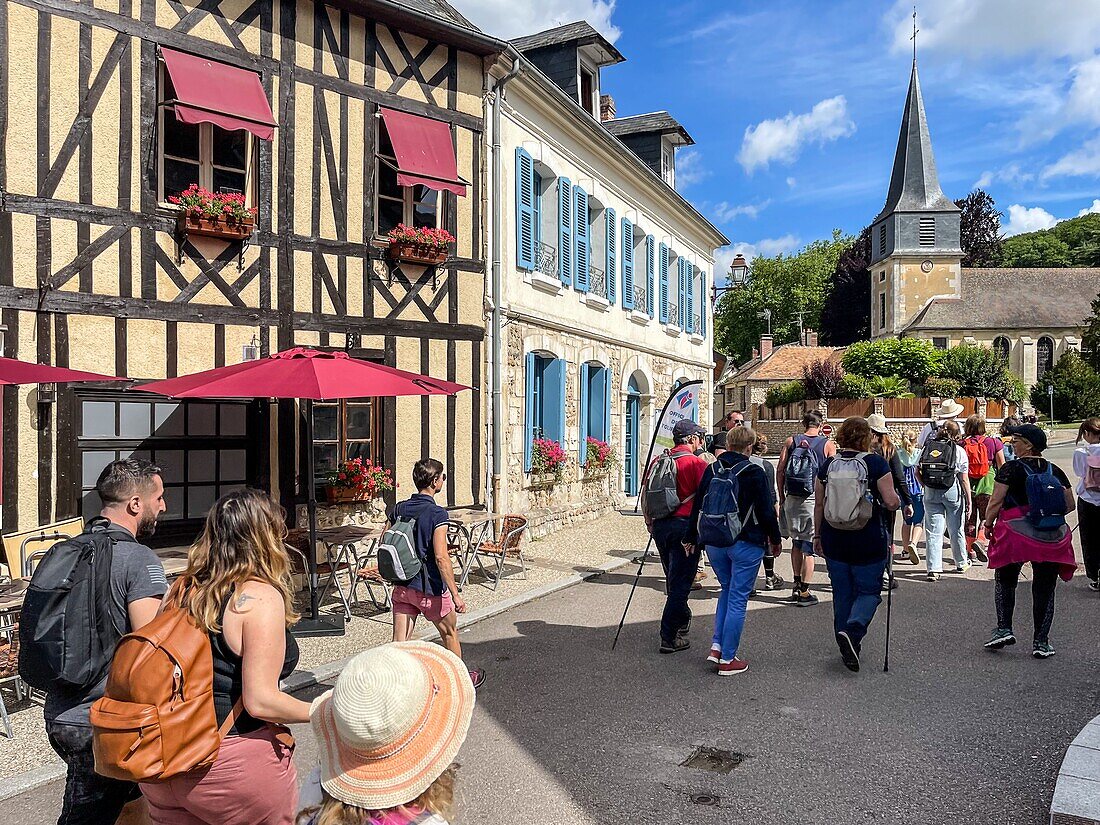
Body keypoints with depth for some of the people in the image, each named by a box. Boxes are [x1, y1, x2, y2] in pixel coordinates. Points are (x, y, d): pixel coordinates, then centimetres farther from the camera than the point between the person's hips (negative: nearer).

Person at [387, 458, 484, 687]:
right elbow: (441, 558, -24)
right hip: (430, 589, -5)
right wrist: (456, 594, -19)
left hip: (402, 588, 5)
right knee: (450, 633, 19)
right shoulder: (437, 514, -18)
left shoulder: (399, 509, 1)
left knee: (399, 643, 5)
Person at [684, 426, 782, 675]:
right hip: (746, 543, -5)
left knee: (727, 590, 22)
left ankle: (716, 646, 14)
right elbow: (767, 510, -8)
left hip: (714, 543, 5)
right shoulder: (754, 472, -11)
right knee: (738, 598, 3)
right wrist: (775, 540, 6)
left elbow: (698, 506, 8)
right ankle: (727, 659, 8)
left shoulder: (711, 470, 3)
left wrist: (690, 538, 17)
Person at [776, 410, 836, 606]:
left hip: (791, 499, 3)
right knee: (809, 546, 2)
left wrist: (781, 498, 10)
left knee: (796, 542, 18)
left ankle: (797, 586, 23)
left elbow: (780, 471, 2)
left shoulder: (790, 442, 4)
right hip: (815, 500, -3)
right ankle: (804, 592, 4)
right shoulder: (828, 445, -1)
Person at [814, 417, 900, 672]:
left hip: (834, 539, 4)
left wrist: (818, 535, 15)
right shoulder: (875, 463, -9)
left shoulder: (828, 464, 2)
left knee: (842, 593, 13)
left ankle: (848, 646, 21)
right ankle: (853, 630, -16)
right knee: (868, 591, 8)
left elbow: (819, 504, 5)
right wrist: (898, 502, 10)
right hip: (869, 540, -3)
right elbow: (891, 502, -13)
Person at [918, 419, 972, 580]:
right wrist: (968, 500, 1)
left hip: (931, 493, 1)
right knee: (956, 530, 15)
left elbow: (917, 473, 1)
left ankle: (934, 569, -2)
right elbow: (964, 479, -6)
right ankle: (961, 563, 32)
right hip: (953, 492, -1)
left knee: (933, 531, 3)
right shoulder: (959, 451, -6)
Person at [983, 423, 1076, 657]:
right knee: (1044, 588, 8)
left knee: (1005, 581, 13)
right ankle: (1041, 642, 11)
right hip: (1051, 539, 4)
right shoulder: (1055, 471, 7)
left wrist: (988, 524, 1)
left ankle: (1004, 629, 5)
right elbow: (1070, 504, 10)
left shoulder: (1011, 469, -7)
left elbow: (996, 501, -11)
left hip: (1015, 534, -4)